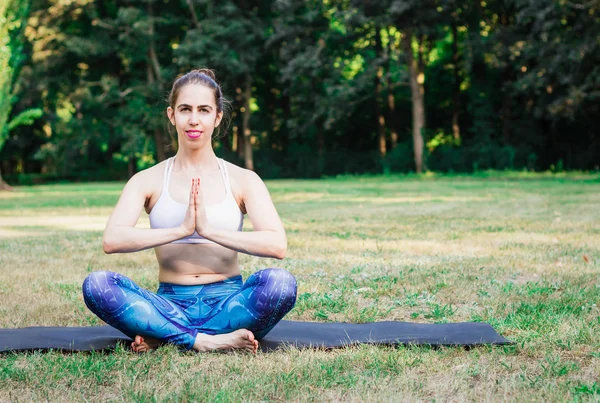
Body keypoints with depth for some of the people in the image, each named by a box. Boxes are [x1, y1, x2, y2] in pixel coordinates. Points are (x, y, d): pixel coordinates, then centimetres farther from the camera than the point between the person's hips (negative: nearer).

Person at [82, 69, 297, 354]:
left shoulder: (243, 180, 5)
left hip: (227, 304, 0)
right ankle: (208, 341, -28)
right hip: (171, 305, 0)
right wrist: (181, 229, -23)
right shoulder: (148, 181, 6)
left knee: (281, 283, -32)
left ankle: (163, 337, -24)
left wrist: (208, 229, -21)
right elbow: (112, 240, -13)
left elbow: (277, 245, -12)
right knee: (97, 285, -27)